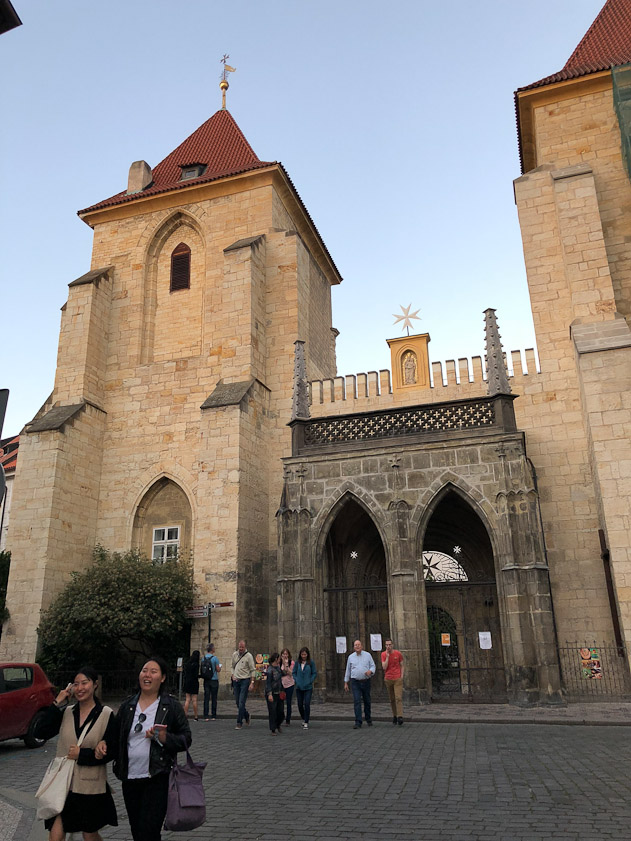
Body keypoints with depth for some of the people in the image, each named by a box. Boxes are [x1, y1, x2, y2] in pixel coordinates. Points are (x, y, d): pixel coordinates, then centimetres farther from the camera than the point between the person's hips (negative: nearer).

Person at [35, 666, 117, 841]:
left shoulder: (106, 714, -8)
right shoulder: (66, 712, 1)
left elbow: (111, 752, -7)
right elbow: (40, 733, -11)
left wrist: (82, 754, -16)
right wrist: (57, 704, -14)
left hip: (91, 786, -2)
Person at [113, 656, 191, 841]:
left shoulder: (172, 706, -4)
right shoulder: (127, 706, 6)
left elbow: (186, 740, -4)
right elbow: (115, 738, 14)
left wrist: (164, 738, -21)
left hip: (158, 779, -4)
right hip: (130, 778, 4)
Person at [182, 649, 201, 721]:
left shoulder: (187, 663, 5)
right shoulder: (196, 664, -13)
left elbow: (185, 673, 8)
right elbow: (196, 675, -16)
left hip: (187, 682, 5)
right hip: (194, 683, -5)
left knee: (187, 700, 8)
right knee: (194, 700, 1)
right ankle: (195, 717, 7)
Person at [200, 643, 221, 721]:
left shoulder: (203, 658, 2)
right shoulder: (215, 658, -11)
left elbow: (201, 670, 7)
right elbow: (218, 670, -10)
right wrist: (220, 667, 11)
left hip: (206, 681, 4)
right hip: (214, 680, -4)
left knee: (206, 698, 5)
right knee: (214, 698, 4)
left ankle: (206, 716, 2)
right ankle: (213, 716, 7)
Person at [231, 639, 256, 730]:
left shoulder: (248, 656, -8)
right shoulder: (234, 655, 7)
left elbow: (253, 670, -7)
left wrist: (252, 682, -13)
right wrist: (232, 676, 4)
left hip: (245, 681, -5)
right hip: (236, 681, 5)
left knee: (241, 703, -8)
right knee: (237, 702, 10)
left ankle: (239, 723, 0)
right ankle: (246, 716, 33)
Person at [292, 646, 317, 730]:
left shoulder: (311, 662, -6)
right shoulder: (297, 662, 0)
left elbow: (315, 673, -1)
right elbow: (293, 672, 8)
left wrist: (310, 681, -9)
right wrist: (296, 681, -4)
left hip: (308, 687, -3)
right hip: (299, 687, 3)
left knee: (307, 704, -7)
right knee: (300, 705, 10)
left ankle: (306, 723, 5)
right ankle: (303, 718, 35)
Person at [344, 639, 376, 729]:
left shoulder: (367, 655, 4)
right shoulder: (351, 657, 6)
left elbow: (373, 665, 6)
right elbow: (348, 670, 11)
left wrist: (370, 671, -17)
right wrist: (346, 683, 11)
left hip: (366, 681, 1)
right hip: (355, 682, 0)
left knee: (367, 701, 10)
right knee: (357, 701, -9)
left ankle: (368, 720, 30)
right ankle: (358, 722, -7)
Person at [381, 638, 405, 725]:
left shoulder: (398, 654, -2)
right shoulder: (383, 654, -1)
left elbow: (402, 666, 9)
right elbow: (384, 667, -9)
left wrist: (401, 676, -1)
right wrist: (387, 656, -15)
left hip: (397, 679, -2)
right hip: (388, 679, 2)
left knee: (398, 698, -12)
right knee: (392, 699, 7)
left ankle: (400, 716, -16)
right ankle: (394, 716, 18)